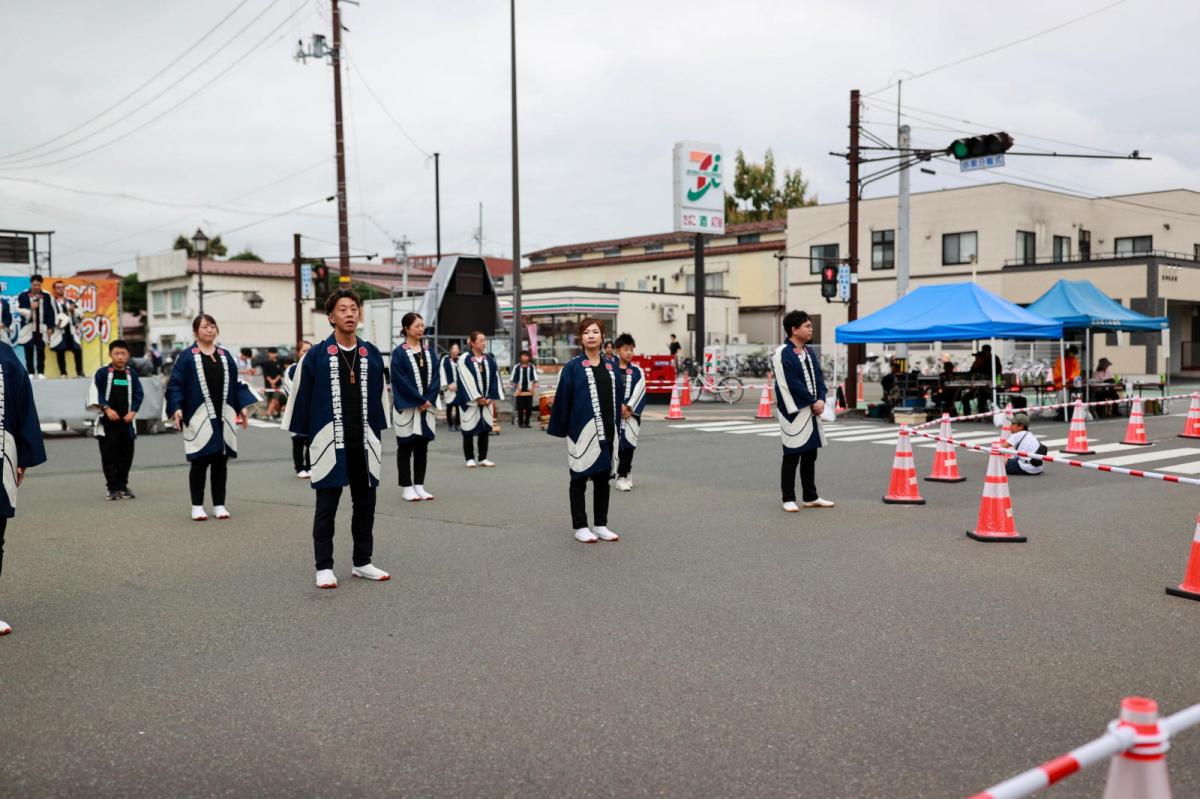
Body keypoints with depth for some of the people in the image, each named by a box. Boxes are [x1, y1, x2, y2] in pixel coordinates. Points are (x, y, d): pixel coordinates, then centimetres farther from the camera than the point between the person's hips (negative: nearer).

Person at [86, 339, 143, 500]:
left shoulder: (132, 374, 6)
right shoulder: (102, 373, -1)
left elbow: (138, 394, 6)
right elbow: (96, 393, -4)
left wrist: (133, 411, -7)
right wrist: (107, 409, -14)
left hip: (126, 421, 2)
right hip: (107, 422, -2)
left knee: (125, 455, 7)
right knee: (108, 455, 0)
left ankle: (122, 486, 18)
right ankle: (112, 487, 8)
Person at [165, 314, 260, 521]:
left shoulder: (225, 356, 13)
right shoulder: (186, 357, -1)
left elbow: (236, 384, 15)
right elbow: (175, 385, -4)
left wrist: (243, 406, 5)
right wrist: (176, 408, -17)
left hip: (223, 418, 4)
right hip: (199, 418, -4)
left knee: (220, 463, 7)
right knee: (199, 463, 1)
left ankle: (219, 505, 14)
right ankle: (197, 506, 10)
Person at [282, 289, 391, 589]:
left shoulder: (372, 355, 6)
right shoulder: (316, 356, -6)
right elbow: (300, 396, -2)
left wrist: (377, 434, 13)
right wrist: (303, 435, -2)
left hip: (364, 443, 4)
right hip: (330, 442, -4)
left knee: (365, 503, 11)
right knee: (326, 507, 4)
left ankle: (362, 562, 24)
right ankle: (324, 567, 12)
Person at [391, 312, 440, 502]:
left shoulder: (428, 351, 10)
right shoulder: (399, 353, -6)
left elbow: (435, 378, 6)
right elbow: (402, 381, -13)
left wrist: (429, 400, -7)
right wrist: (420, 400, -14)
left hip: (427, 406, 5)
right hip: (407, 407, -5)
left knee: (422, 447, 8)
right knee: (405, 447, 2)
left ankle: (419, 486, 14)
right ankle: (407, 488, 7)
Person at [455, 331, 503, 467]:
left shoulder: (490, 359, 7)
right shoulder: (464, 359, -8)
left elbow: (495, 378, 6)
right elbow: (466, 380, -12)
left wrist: (491, 397, -4)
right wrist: (477, 398, -13)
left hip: (487, 400, 5)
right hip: (470, 400, -5)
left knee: (485, 428, 7)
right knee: (469, 430, 1)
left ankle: (483, 458, 14)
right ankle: (470, 459, 9)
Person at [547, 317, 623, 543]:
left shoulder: (611, 367, 9)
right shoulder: (573, 367, -6)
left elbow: (618, 397, 11)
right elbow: (562, 399, -6)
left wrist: (616, 427, 7)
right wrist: (560, 429, -6)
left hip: (607, 432, 5)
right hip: (582, 431, -5)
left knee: (603, 478, 12)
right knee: (579, 479, 5)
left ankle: (601, 526, 22)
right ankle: (580, 528, 13)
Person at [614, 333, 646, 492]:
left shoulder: (637, 371, 5)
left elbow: (639, 392, 1)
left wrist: (629, 408, -7)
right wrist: (619, 406, -10)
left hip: (631, 413, 2)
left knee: (629, 444, 4)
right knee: (616, 444, -5)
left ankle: (624, 474, 16)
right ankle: (621, 477, 0)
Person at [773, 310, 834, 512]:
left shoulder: (808, 353, 14)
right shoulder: (783, 354, -14)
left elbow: (819, 378, 12)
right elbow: (792, 384, -18)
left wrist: (821, 400, -5)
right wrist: (812, 402, -12)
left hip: (812, 411, 8)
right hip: (794, 412, -8)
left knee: (810, 455, 14)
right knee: (792, 456, -1)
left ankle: (811, 497, 23)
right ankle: (788, 499, 7)